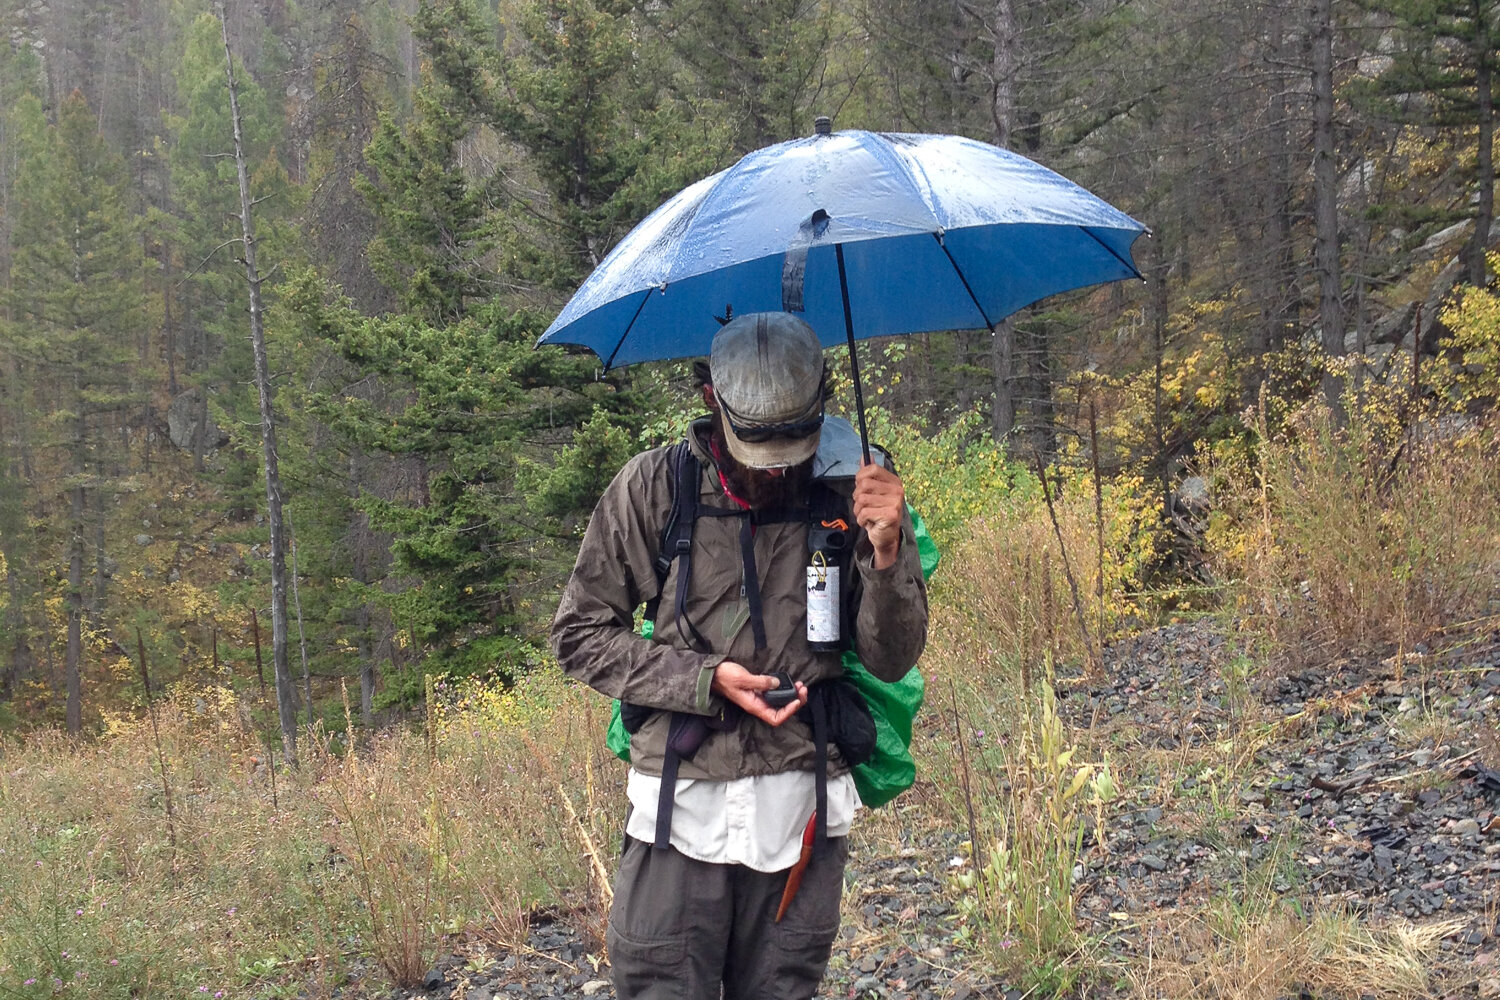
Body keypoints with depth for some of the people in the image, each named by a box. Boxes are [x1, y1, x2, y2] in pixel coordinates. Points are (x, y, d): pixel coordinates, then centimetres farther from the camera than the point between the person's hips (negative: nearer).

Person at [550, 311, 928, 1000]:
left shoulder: (851, 491, -1)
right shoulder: (654, 487, -3)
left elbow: (891, 660, 0)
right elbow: (581, 633, 1)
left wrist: (887, 551, -18)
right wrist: (707, 680, -10)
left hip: (802, 811, 1)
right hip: (683, 806, -1)